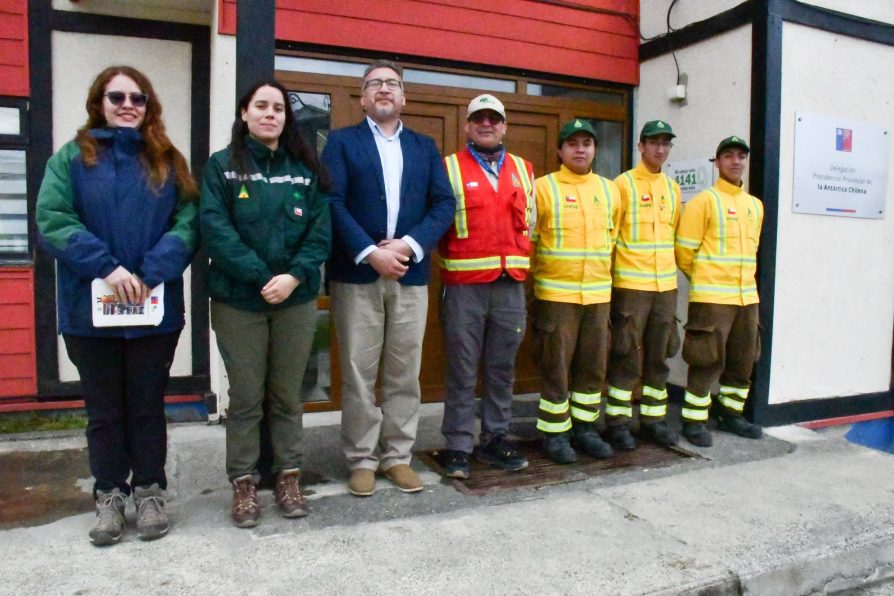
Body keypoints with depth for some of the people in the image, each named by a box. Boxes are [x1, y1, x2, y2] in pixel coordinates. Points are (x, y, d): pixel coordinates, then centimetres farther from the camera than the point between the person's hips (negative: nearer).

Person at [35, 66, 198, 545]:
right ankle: (109, 494, 26)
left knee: (147, 403, 11)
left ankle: (149, 491, 25)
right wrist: (107, 267, -20)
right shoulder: (71, 157, 3)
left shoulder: (168, 161, 7)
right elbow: (51, 219, -8)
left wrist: (151, 273, -17)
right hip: (91, 308, 0)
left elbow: (188, 221, -4)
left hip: (155, 308, 1)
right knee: (104, 407, 11)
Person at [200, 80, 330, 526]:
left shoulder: (305, 170, 9)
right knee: (245, 397, 6)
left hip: (297, 300, 2)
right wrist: (262, 277, -17)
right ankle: (243, 482, 20)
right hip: (238, 301, -2)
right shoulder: (222, 166, 2)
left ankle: (289, 476, 24)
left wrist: (294, 276, -15)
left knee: (287, 394, 11)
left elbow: (320, 230, 1)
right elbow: (216, 229, -9)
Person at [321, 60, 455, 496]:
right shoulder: (341, 142, 7)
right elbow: (333, 202, -6)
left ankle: (397, 456, 20)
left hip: (411, 274, 3)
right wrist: (370, 253, -16)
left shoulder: (425, 147, 15)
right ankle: (362, 460, 15)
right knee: (358, 374, 3)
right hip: (357, 274, -2)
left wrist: (409, 245, -11)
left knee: (404, 373, 7)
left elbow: (444, 203, 4)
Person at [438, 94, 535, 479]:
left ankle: (495, 440, 24)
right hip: (464, 286, -4)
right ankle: (458, 447, 12)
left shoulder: (523, 169, 14)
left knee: (502, 368, 11)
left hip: (511, 285, 4)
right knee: (462, 370, 2)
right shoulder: (449, 168, 1)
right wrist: (453, 260, -5)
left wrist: (518, 260, 13)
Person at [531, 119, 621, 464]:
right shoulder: (543, 188, -4)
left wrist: (600, 269, 17)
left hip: (598, 293, 5)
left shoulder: (609, 190, 11)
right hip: (556, 294, -5)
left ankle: (585, 428, 25)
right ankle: (555, 434, 13)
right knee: (555, 366, 1)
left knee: (593, 365, 11)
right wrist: (541, 273, -1)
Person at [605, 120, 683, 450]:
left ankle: (654, 418, 23)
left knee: (659, 355, 12)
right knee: (626, 356, -1)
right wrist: (612, 269, -8)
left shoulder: (673, 188, 14)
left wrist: (669, 265, 14)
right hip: (630, 285, -6)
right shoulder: (624, 184, -3)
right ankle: (618, 422, 10)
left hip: (666, 285, 6)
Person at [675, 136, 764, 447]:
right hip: (711, 297, -7)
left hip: (747, 296, 7)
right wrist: (703, 280, 3)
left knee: (743, 360, 13)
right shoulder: (704, 201, -6)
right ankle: (694, 421, 7)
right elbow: (684, 249, -7)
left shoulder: (755, 205, 14)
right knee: (708, 361, -5)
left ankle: (731, 414, 28)